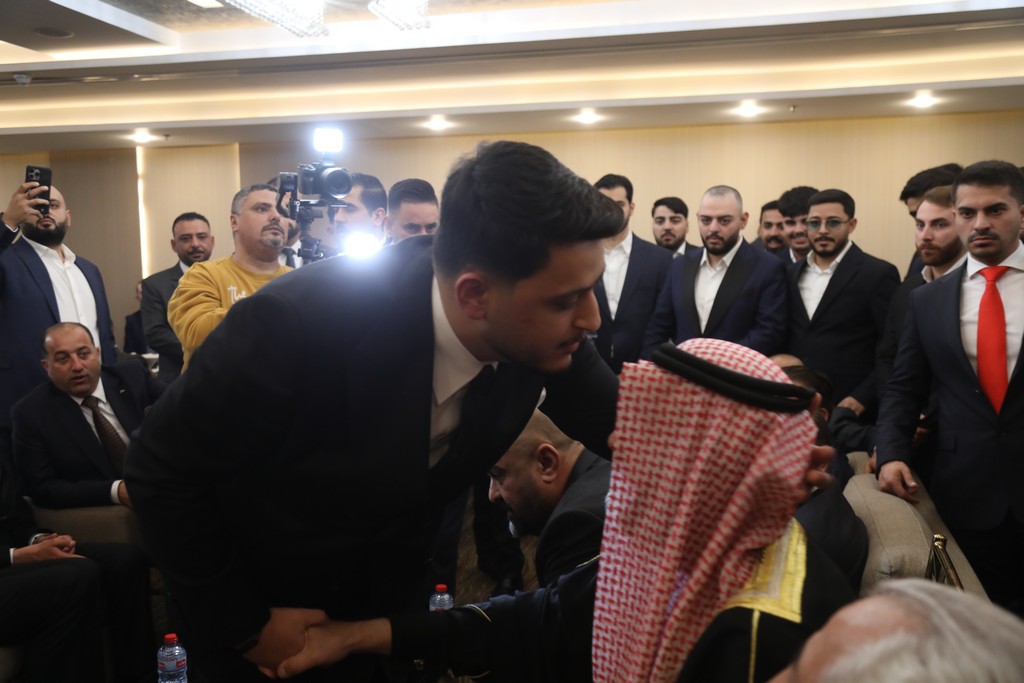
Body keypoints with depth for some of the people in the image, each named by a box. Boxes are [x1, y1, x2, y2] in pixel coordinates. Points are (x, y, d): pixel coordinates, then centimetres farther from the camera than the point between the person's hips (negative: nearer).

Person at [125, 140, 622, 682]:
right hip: (252, 595, -3)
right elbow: (160, 472, -22)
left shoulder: (542, 330, -22)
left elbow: (624, 429, -6)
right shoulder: (298, 324, -36)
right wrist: (244, 624, -16)